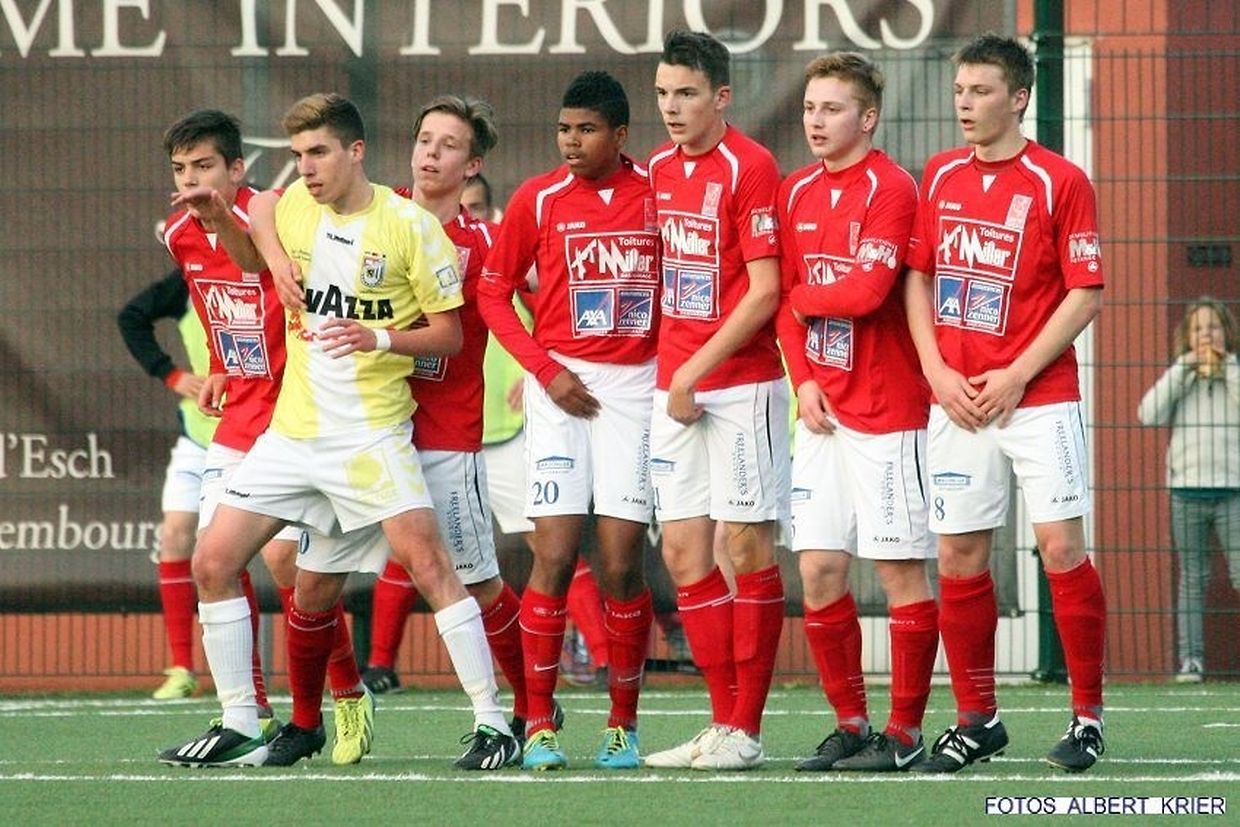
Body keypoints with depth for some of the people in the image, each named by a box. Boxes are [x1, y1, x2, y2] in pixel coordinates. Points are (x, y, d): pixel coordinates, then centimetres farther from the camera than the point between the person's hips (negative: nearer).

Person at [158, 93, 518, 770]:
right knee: (212, 562, 0)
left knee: (426, 561, -20)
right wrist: (220, 218, 7)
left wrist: (380, 338, -22)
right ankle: (238, 726, 12)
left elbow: (449, 335, -6)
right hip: (292, 429, 6)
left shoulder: (410, 226, -9)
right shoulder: (294, 206, 5)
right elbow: (254, 261, 27)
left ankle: (491, 721, -14)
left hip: (372, 430, -6)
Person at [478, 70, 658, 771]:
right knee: (555, 556, -7)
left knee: (623, 562, -2)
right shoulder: (538, 200, 1)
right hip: (562, 388, 0)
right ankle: (540, 724, -2)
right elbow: (494, 293, 6)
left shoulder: (661, 194, 1)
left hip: (637, 386, 0)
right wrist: (545, 369, -4)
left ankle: (624, 725, 9)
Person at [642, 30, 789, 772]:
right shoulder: (660, 170, 11)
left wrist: (696, 370, -15)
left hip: (741, 386, -7)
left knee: (747, 549, -3)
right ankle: (724, 724, 11)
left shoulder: (750, 168, -10)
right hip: (674, 388, 7)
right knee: (684, 555, 5)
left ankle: (746, 731, 1)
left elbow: (764, 292, -14)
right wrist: (671, 370, 8)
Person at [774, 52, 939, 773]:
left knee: (901, 569, -2)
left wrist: (803, 298, -3)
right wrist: (803, 379, -2)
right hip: (824, 409, 7)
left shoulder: (892, 188, -10)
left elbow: (865, 292, -20)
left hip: (887, 411, -7)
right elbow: (787, 299, 11)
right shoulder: (798, 192, 12)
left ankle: (905, 733, 3)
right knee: (819, 570, 4)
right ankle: (850, 725, 13)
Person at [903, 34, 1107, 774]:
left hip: (1038, 399, -5)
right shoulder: (940, 177, 9)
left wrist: (1016, 377, -13)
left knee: (1062, 547, -8)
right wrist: (938, 372, 0)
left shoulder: (1060, 182, -6)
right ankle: (977, 719, 13)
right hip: (957, 402, 5)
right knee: (960, 556, 3)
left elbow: (1086, 295, -8)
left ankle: (1089, 715, 2)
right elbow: (918, 277, 13)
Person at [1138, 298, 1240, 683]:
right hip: (1187, 490, 1)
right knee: (1192, 578, 4)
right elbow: (1149, 414, -5)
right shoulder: (1177, 377, 10)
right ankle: (1190, 658, 5)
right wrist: (1184, 366, -8)